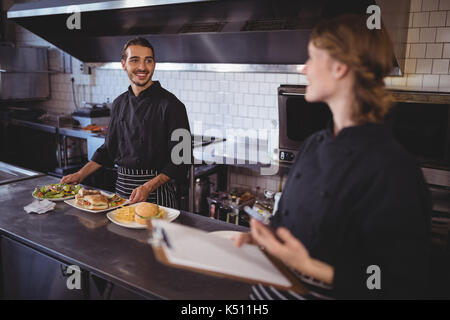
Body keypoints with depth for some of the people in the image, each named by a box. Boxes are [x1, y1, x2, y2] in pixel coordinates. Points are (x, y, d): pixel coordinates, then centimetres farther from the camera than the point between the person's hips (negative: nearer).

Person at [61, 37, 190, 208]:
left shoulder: (171, 105, -12)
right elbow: (109, 149, 17)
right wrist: (80, 175, 11)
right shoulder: (119, 104, 8)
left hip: (156, 192, -5)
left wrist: (148, 187, -22)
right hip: (122, 187, 5)